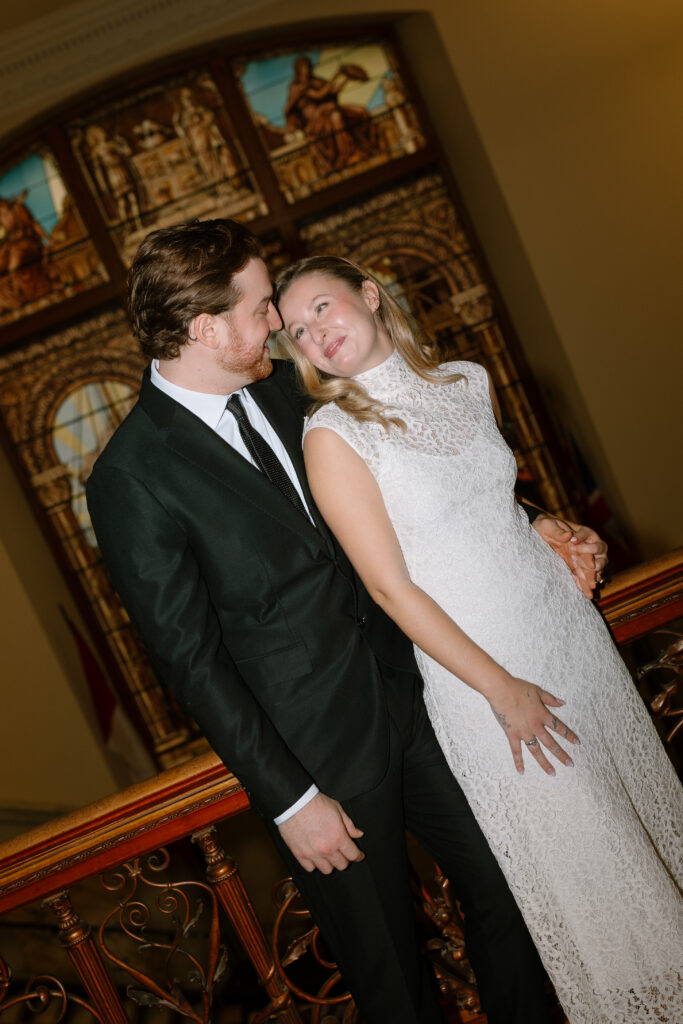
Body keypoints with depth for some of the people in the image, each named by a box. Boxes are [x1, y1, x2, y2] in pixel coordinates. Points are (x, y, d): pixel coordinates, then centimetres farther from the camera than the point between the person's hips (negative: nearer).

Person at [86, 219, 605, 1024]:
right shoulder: (131, 480, -18)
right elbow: (191, 661, -15)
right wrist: (288, 801, -13)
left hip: (409, 692, 6)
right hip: (322, 756, -6)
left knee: (501, 890, 19)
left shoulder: (278, 388, 2)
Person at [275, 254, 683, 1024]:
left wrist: (560, 533, 1)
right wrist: (501, 687, -15)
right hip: (477, 668, -5)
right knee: (576, 866, 8)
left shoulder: (468, 383, 3)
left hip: (569, 626, 6)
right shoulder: (332, 434, -14)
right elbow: (390, 586, -15)